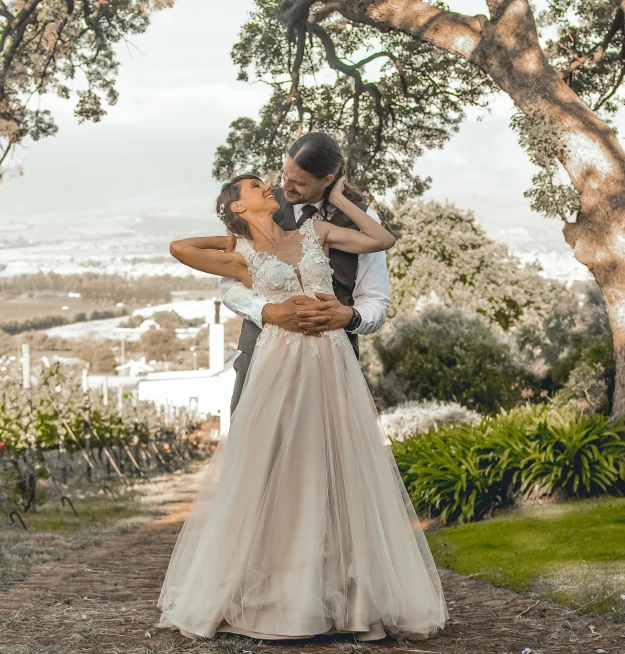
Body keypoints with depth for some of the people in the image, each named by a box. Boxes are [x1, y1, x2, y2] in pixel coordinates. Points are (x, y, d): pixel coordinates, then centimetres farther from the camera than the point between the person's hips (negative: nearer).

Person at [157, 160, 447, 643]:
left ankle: (351, 594, 8)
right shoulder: (242, 258, 8)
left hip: (333, 365, 2)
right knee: (269, 475, -2)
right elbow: (180, 248, 2)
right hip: (281, 364, -2)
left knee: (342, 473, 2)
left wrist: (339, 199, 15)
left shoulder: (316, 232, 13)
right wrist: (234, 237, 15)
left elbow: (383, 240, 12)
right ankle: (264, 595, 6)